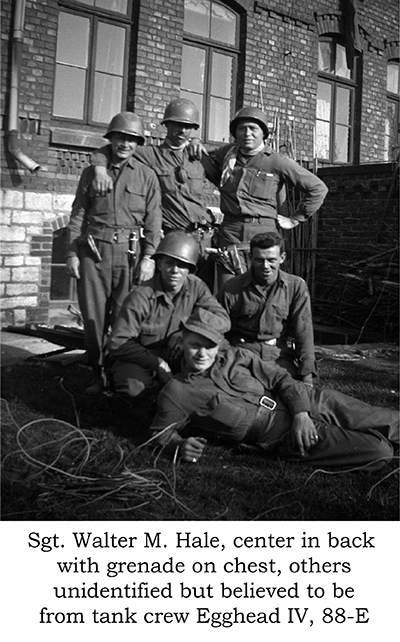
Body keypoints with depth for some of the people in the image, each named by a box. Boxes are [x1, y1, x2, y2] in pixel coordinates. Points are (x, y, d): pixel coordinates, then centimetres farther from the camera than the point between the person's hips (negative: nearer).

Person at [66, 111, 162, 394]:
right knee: (93, 315, 1)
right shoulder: (92, 172, 11)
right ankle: (97, 373, 11)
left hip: (130, 253, -1)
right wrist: (72, 252, 3)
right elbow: (78, 214, 11)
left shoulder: (147, 175, 7)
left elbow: (153, 220, 3)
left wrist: (148, 257, -6)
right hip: (93, 251, 2)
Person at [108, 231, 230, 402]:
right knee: (132, 386, -36)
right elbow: (118, 343, -20)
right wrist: (157, 363, -27)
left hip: (176, 356, 3)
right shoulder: (141, 296, -21)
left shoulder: (195, 287, -8)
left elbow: (223, 319, -15)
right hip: (142, 359, -3)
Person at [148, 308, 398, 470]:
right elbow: (161, 433, 3)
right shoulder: (177, 392, -5)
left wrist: (301, 412, -12)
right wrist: (181, 445, -21)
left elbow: (280, 378, 5)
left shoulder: (234, 356, 4)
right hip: (282, 436, -4)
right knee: (379, 451, -12)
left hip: (302, 403, 5)